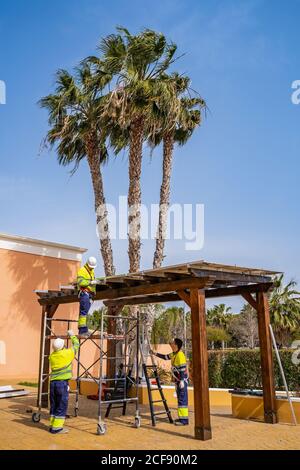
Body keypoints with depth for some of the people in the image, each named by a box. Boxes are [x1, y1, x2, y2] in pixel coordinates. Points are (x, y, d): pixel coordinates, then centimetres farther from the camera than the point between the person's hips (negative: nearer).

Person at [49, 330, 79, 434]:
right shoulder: (67, 353, -6)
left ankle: (52, 425, 19)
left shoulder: (52, 356, 7)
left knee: (54, 405, 14)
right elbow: (76, 345, 7)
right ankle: (57, 427, 1)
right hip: (62, 382, -6)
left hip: (53, 382, 6)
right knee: (62, 405, 1)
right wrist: (72, 335, 22)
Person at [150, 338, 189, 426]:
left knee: (182, 399, -8)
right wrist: (155, 353, 22)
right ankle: (181, 417, 22)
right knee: (180, 399, 14)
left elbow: (183, 369, -21)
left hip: (182, 380, -10)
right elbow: (165, 357, 24)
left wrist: (182, 381, -22)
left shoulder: (180, 355, -19)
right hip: (178, 380, 10)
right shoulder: (174, 354, 10)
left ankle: (184, 419, -5)